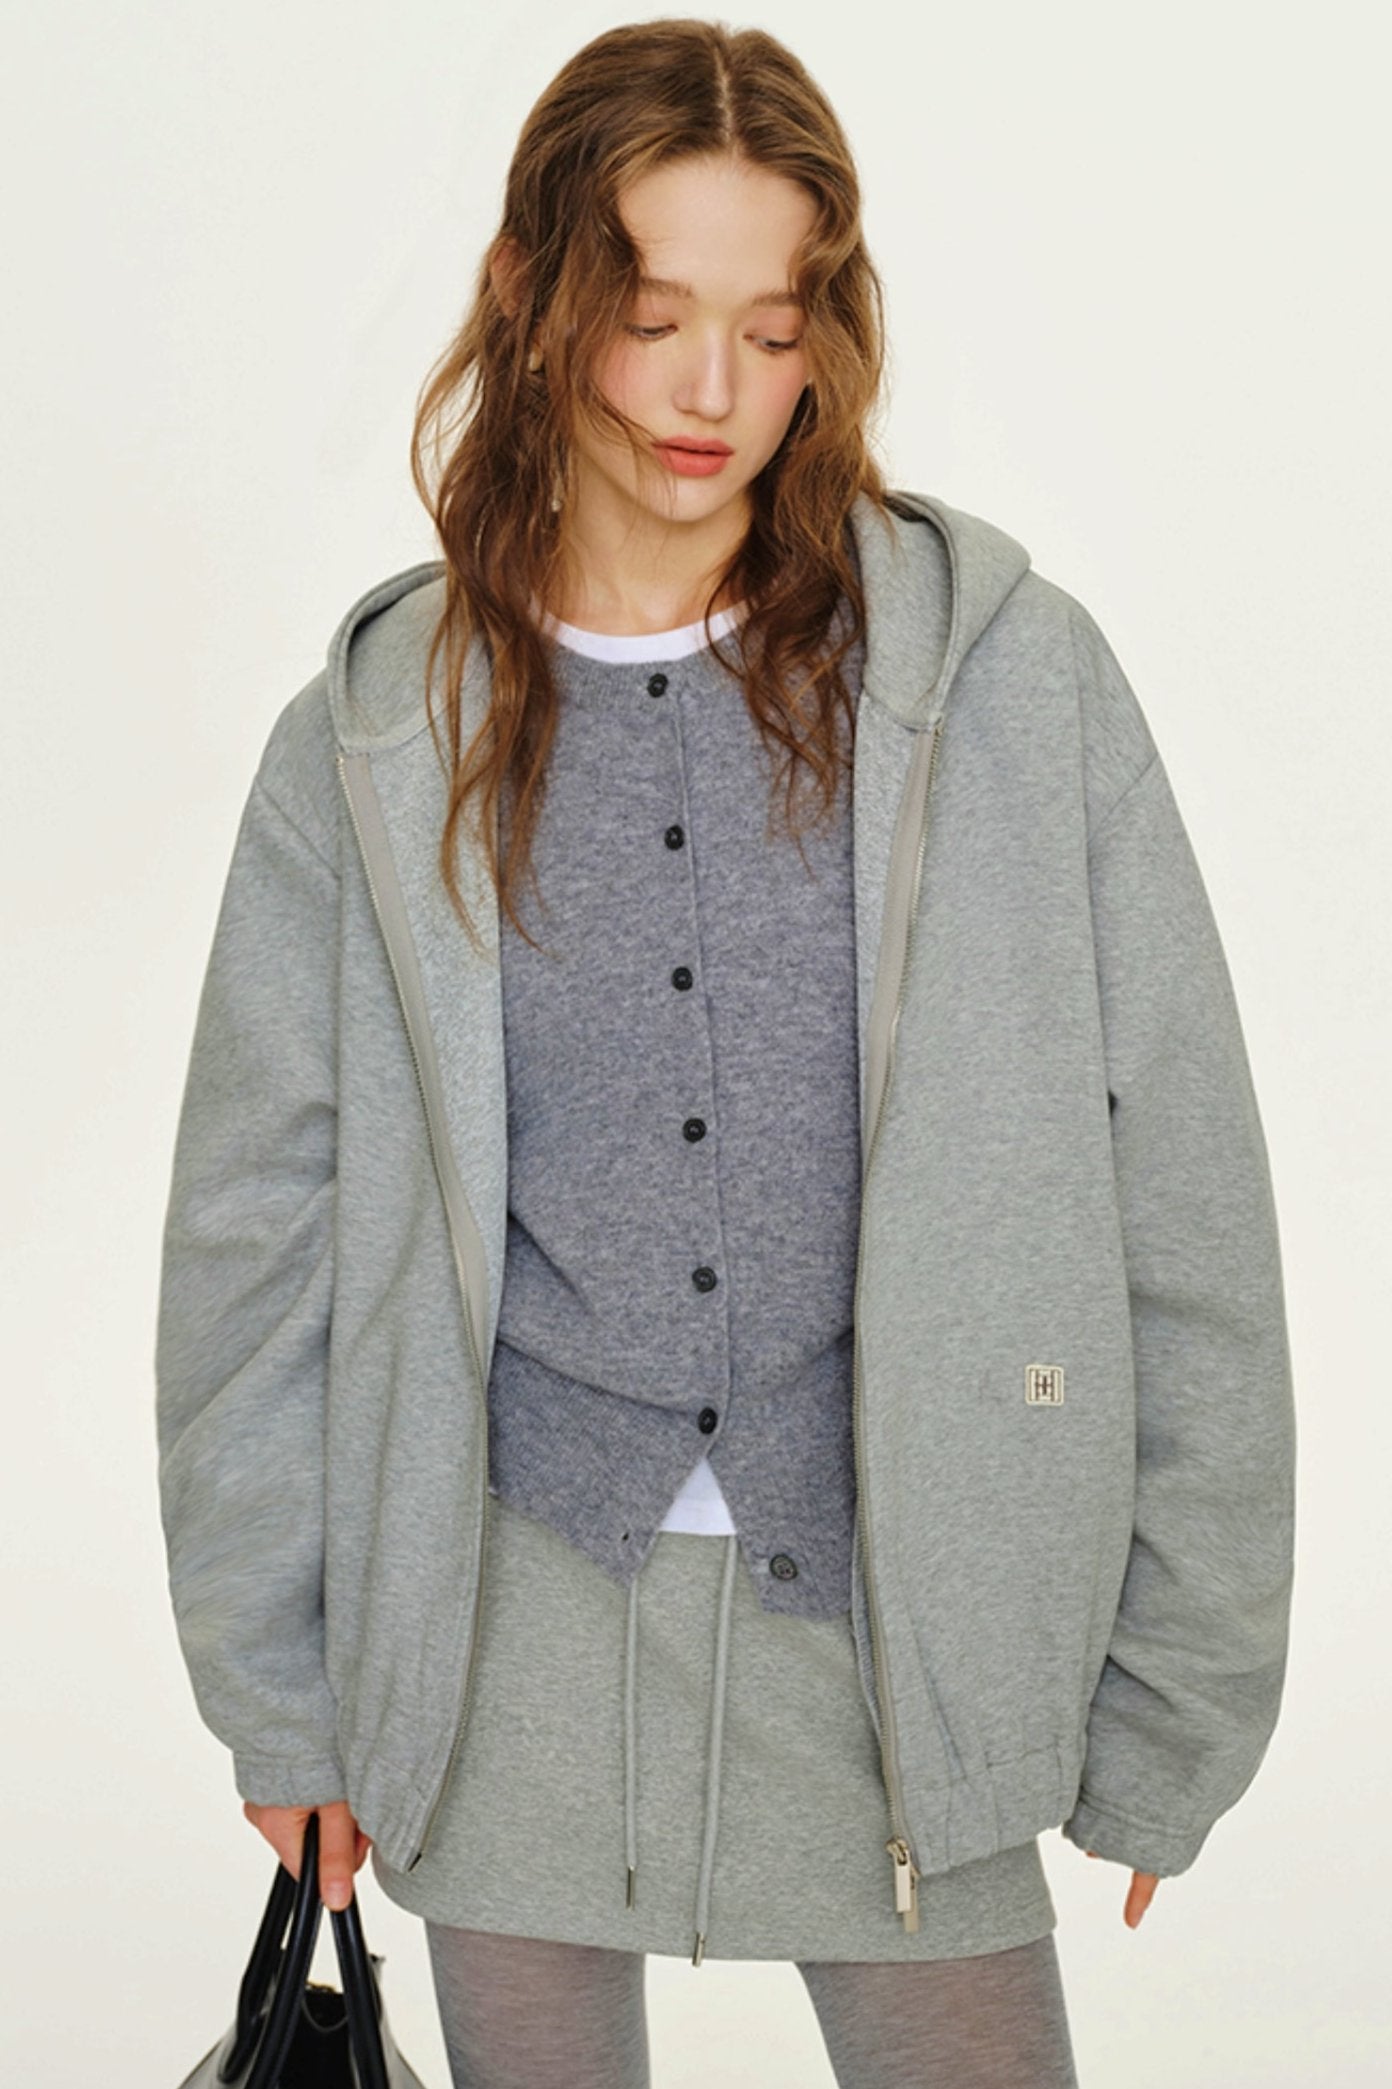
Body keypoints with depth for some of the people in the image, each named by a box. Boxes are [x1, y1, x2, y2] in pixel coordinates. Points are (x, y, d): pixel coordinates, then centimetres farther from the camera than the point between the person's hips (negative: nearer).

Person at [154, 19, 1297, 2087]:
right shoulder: (371, 745, -1)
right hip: (515, 1625, 1)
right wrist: (275, 1684, 7)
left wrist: (1175, 1693, -2)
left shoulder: (1013, 674, -5)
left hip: (898, 1623, -1)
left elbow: (1182, 1196, -3)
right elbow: (255, 1230, 6)